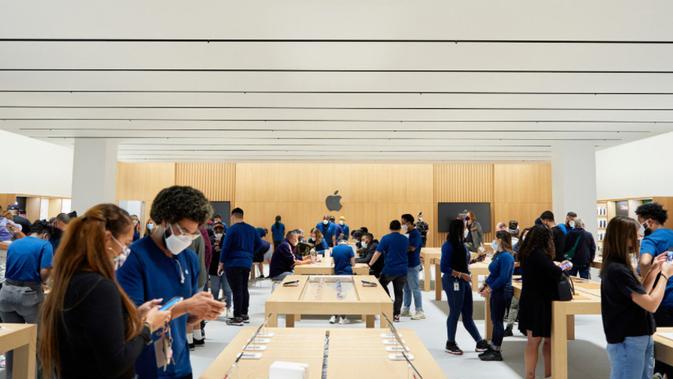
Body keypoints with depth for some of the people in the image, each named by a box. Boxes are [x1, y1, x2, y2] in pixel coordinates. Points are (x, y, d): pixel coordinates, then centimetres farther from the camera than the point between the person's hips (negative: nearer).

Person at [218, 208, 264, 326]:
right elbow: (259, 244, 13)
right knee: (244, 289, 15)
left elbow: (225, 247, -11)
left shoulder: (232, 229, -10)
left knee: (237, 290, -5)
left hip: (233, 263, -7)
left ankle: (237, 317, -2)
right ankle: (245, 315, 21)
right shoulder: (251, 229, 10)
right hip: (247, 263, 7)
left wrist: (221, 263, -6)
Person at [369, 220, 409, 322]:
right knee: (399, 292, 11)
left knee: (382, 285, 19)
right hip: (402, 270, 4)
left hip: (389, 269, -4)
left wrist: (370, 264, 1)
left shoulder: (386, 238, -7)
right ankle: (396, 315, 12)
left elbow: (378, 253, -8)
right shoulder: (405, 239, 6)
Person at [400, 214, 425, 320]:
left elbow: (412, 248, -25)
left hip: (413, 265, -9)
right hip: (406, 264, 9)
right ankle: (405, 310, 24)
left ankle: (420, 312, 4)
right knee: (406, 288, 15)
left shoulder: (416, 234, -15)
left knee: (415, 289, -3)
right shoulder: (408, 233, 12)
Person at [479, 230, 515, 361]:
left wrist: (489, 289, -19)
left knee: (497, 321, 0)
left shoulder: (506, 256, -18)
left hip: (502, 292, -9)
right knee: (495, 320, 14)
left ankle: (496, 352, 10)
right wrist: (486, 285, 7)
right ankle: (492, 348, 24)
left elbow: (503, 278, -23)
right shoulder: (498, 255, 12)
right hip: (495, 292, 9)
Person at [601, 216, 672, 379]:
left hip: (640, 338, 9)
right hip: (627, 342, -9)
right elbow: (651, 304, -21)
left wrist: (654, 270, 6)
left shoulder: (618, 266, 8)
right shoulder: (618, 270, -23)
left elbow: (641, 295, 13)